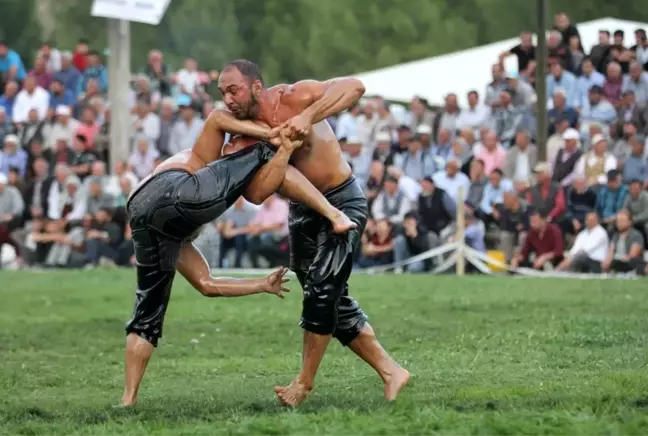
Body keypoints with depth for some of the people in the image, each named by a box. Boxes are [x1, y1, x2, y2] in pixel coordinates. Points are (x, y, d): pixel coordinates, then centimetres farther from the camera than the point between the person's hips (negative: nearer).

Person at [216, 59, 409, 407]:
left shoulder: (293, 98, -23)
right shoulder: (242, 133, -9)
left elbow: (354, 87, -34)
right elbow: (254, 194, -18)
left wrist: (308, 117, -42)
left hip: (343, 202, -7)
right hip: (302, 210, 7)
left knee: (322, 289, -14)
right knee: (334, 301, 9)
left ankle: (304, 383, -2)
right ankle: (390, 372, 20)